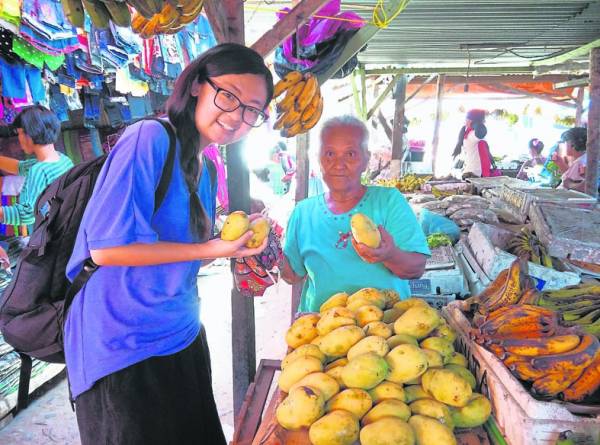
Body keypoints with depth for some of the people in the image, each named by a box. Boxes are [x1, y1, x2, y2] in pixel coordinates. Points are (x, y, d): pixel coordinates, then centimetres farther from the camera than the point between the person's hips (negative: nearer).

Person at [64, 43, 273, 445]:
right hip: (127, 351, -8)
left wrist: (235, 241, -1)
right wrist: (212, 248, -19)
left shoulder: (202, 169, 7)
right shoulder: (151, 137, -17)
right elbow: (108, 247, -24)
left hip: (183, 337, 8)